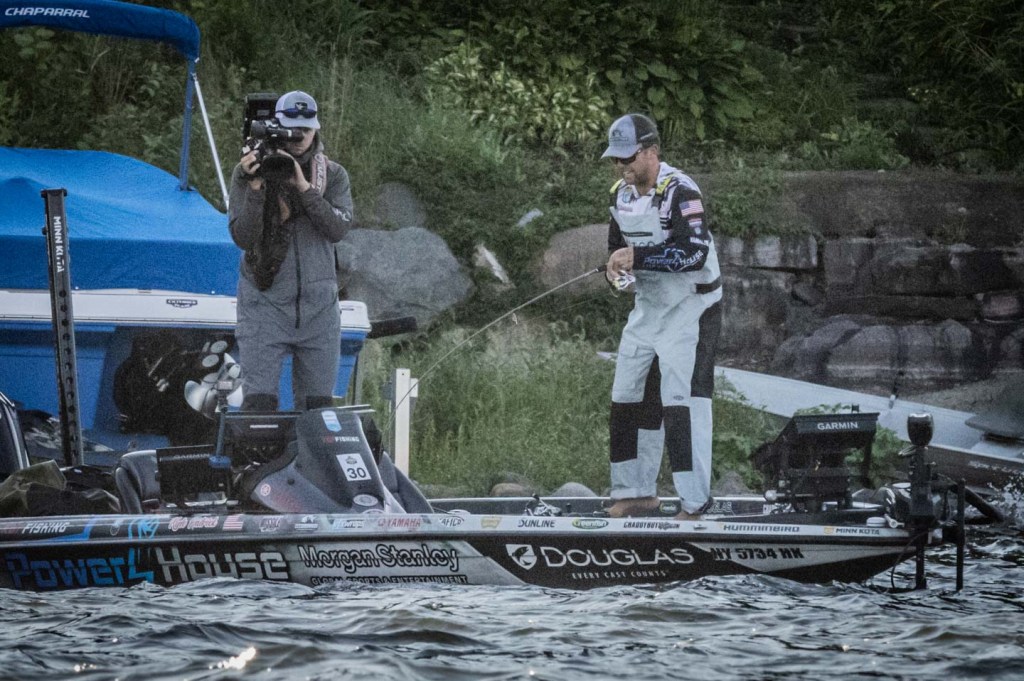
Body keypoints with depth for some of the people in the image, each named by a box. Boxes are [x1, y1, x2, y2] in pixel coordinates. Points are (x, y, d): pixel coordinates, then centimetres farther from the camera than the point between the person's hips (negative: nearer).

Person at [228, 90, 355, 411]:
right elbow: (242, 237, -7)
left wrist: (304, 187, -19)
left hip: (318, 305, 2)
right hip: (265, 303, -2)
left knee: (317, 407, 4)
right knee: (258, 403, -12)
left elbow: (339, 228, -10)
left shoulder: (333, 175, 5)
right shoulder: (248, 172, 0)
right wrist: (255, 186, -19)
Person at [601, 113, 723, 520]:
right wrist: (615, 266, -5)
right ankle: (637, 493, 22)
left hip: (691, 307, -9)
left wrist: (638, 257, -32)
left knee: (683, 402, -14)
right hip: (648, 307, 9)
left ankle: (695, 503, -12)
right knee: (628, 399, 11)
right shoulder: (621, 194, 6)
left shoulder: (679, 192, -21)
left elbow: (695, 252, -31)